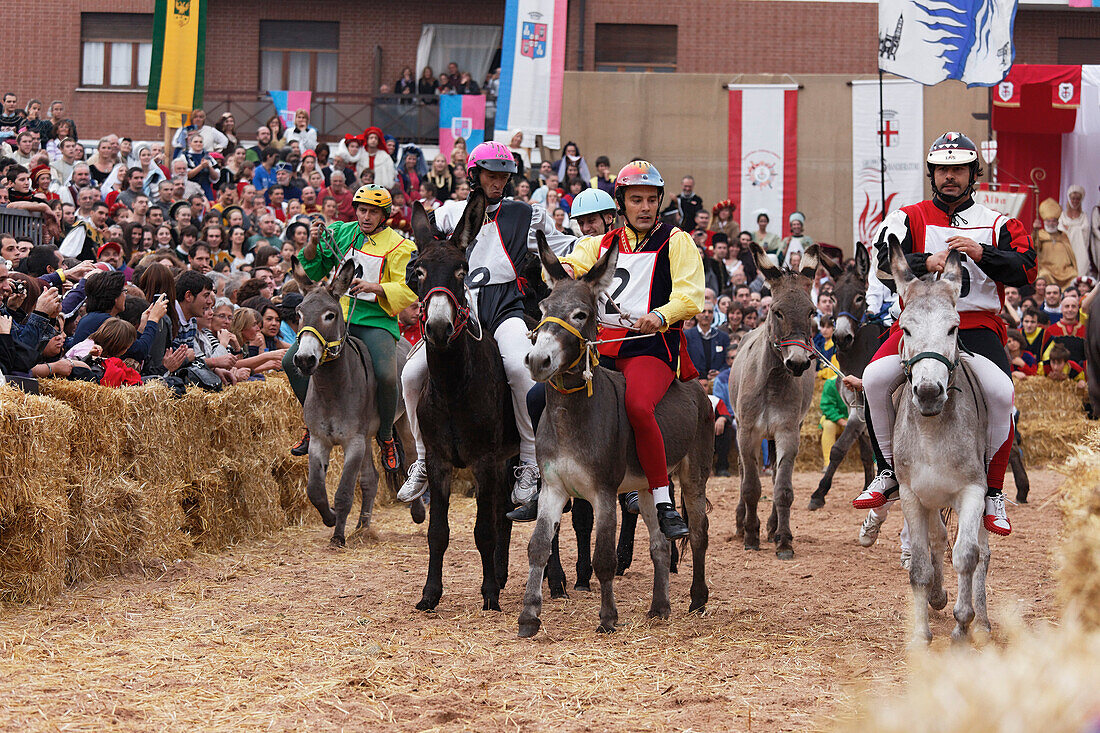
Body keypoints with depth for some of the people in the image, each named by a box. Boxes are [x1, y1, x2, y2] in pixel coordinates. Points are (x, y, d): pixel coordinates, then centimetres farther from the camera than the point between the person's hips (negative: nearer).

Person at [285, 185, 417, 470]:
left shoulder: (398, 246, -1)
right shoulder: (340, 232, 11)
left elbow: (408, 291, -7)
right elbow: (313, 273, 15)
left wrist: (373, 287, -22)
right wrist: (313, 245, -4)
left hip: (375, 320, -4)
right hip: (336, 316, 4)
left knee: (386, 375, -29)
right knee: (292, 361, -10)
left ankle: (386, 436, -3)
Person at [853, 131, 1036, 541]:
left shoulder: (996, 225, 13)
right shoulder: (909, 219, 11)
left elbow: (1026, 270, -2)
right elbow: (885, 263, -7)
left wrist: (981, 253, -17)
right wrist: (926, 262, -26)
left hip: (977, 326, 0)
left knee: (1001, 392, -28)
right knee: (874, 379, -25)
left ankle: (992, 490, -9)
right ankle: (889, 474, -5)